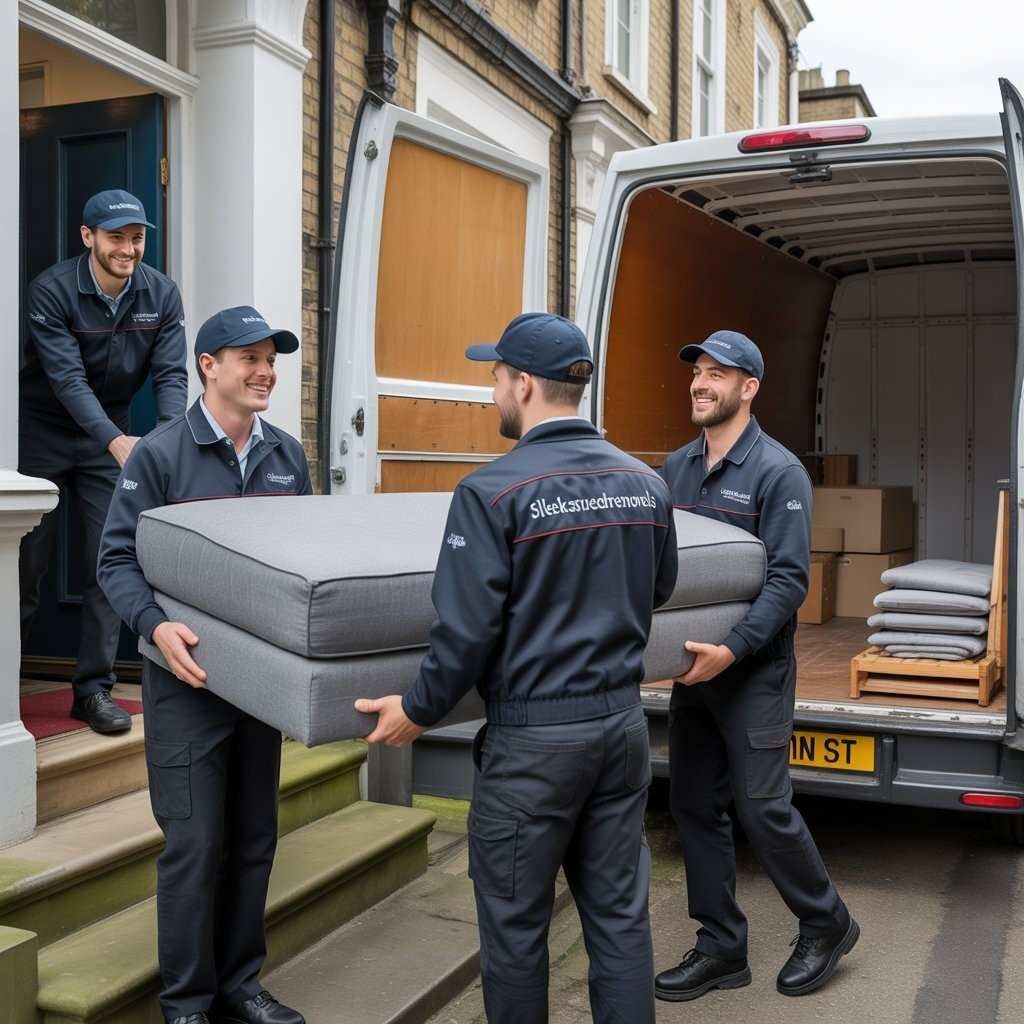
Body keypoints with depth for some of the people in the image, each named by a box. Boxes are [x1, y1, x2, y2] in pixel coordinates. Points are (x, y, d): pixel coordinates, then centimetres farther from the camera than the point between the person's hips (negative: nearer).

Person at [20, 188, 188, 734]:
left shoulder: (161, 294, -6)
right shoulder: (51, 291, -18)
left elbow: (171, 374, -12)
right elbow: (66, 377, -26)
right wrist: (115, 441, -40)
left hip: (110, 437, 3)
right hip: (42, 437, -3)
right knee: (25, 562, 2)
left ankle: (93, 688, 9)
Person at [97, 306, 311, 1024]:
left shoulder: (288, 455, 7)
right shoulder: (161, 453, -8)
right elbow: (118, 560, -8)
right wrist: (156, 625, -24)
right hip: (189, 675, -5)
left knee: (255, 839, 12)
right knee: (195, 843, 0)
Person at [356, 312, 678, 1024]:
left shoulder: (494, 492, -16)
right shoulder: (646, 483, 3)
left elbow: (468, 631, -16)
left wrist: (419, 712, -1)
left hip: (534, 738, -6)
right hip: (623, 724, 6)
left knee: (516, 921, 10)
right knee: (619, 912, 14)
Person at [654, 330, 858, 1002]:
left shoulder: (778, 472, -11)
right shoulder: (677, 467, 8)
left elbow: (788, 581, -17)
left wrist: (733, 650, -26)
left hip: (754, 671, -6)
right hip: (694, 667, 7)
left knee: (763, 807, -2)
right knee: (695, 806, 9)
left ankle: (827, 925, 23)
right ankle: (722, 948, 22)